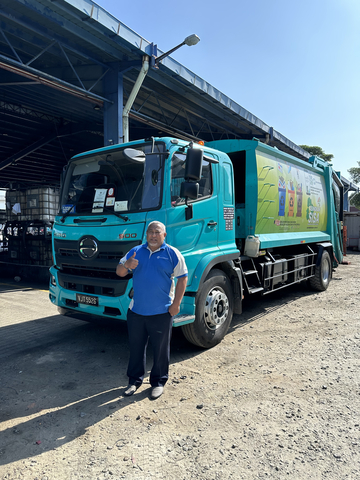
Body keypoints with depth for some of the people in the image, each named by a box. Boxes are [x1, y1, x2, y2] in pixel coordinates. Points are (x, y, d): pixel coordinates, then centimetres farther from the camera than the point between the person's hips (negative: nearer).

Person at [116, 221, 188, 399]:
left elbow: (182, 278, -2)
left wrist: (176, 303, -9)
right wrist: (126, 265, -18)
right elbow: (119, 272, 6)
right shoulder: (135, 252, 7)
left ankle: (158, 382, 29)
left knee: (160, 349, 10)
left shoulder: (173, 254, -1)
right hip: (136, 311, 3)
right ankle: (135, 380, 33)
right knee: (136, 347, 15)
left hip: (162, 312, -3)